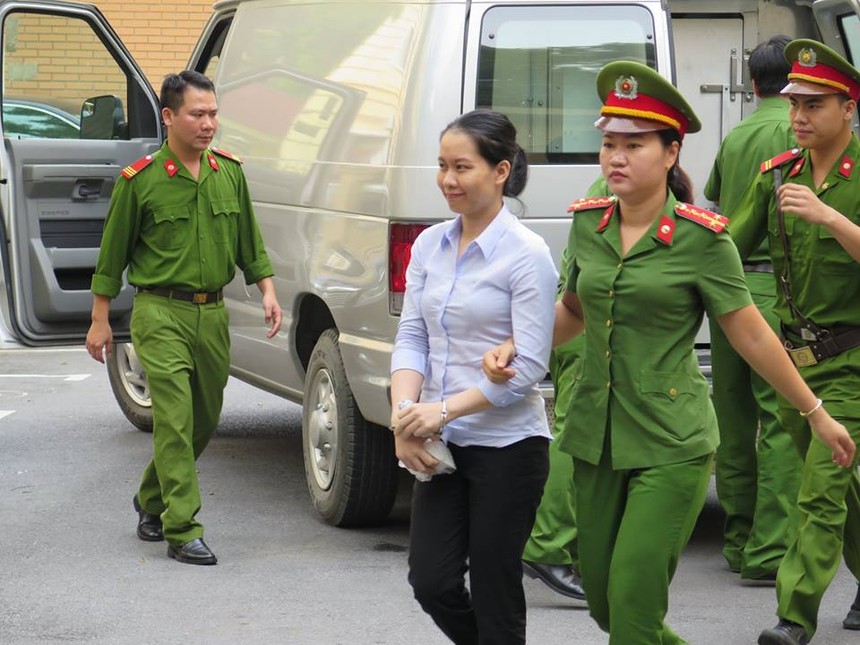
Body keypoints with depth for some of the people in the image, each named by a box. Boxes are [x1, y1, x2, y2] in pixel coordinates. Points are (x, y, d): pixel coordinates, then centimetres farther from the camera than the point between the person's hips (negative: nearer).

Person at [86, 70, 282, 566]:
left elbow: (250, 242, 17)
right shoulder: (139, 181, -7)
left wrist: (267, 289, 6)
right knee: (175, 419, -11)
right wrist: (100, 319, 2)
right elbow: (113, 253, 0)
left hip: (213, 314, 6)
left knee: (206, 419, 14)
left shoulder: (230, 173, 7)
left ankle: (152, 500, 35)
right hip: (162, 315, -5)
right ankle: (182, 531, -9)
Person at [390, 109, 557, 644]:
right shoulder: (430, 246, 7)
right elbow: (412, 338, 6)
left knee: (493, 592, 2)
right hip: (442, 444, 6)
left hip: (507, 445, -6)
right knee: (432, 584, 4)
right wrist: (404, 413, -12)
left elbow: (528, 367, -15)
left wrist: (444, 409, -21)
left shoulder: (526, 254, -12)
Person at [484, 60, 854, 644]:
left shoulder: (700, 238, -11)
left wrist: (817, 414, 0)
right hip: (597, 436, 6)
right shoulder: (589, 223, 4)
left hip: (672, 445, -6)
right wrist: (513, 349, 3)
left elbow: (753, 337, -4)